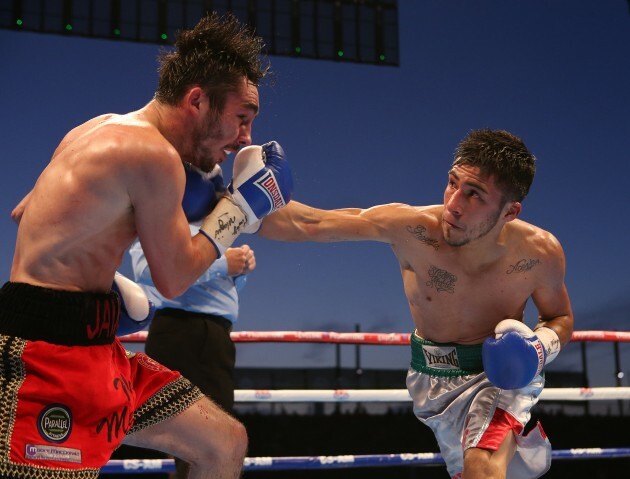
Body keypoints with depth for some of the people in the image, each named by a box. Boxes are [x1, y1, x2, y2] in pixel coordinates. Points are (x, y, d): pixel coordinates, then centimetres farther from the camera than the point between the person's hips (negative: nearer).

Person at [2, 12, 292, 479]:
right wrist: (242, 203, 2)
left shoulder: (106, 128, 13)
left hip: (88, 348, 10)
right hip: (50, 353, -10)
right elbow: (175, 279, -8)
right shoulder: (154, 152, -16)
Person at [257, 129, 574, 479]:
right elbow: (308, 224, -27)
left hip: (502, 373, -2)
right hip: (435, 381, 2)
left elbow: (562, 318, 0)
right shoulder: (411, 228, -27)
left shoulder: (540, 253, -21)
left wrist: (541, 344, -22)